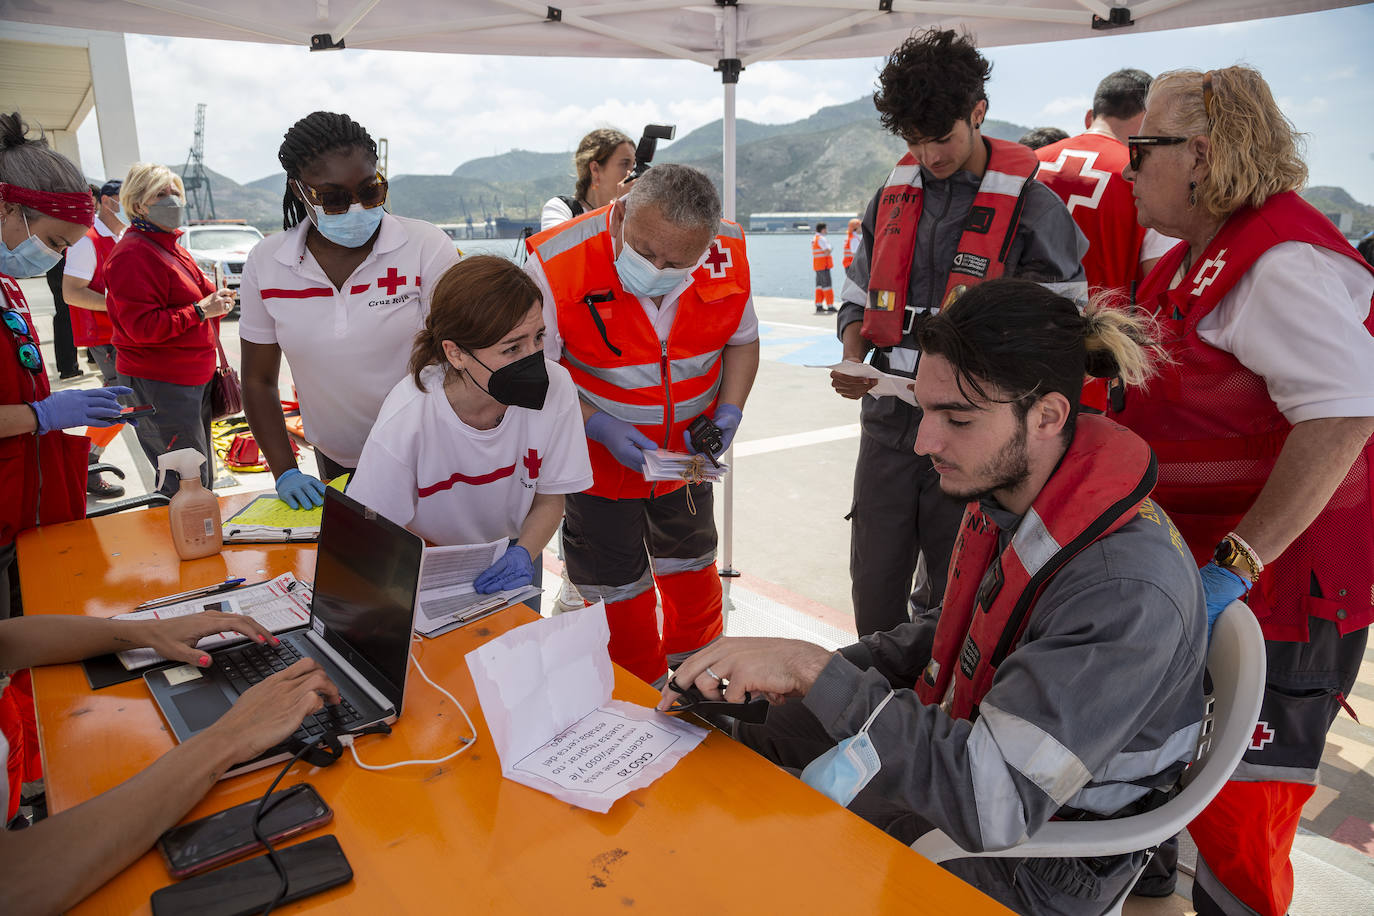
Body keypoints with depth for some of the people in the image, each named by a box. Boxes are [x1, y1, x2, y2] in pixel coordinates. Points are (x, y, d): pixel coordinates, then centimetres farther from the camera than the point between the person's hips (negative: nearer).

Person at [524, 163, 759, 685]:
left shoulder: (728, 258, -18)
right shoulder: (557, 266, -29)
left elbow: (742, 340, 2)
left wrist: (728, 412, -13)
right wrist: (597, 425, -28)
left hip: (686, 454, 4)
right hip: (599, 457, -3)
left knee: (692, 568, 25)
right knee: (618, 589, 11)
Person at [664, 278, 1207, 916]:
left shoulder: (1130, 587, -35)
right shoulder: (1002, 494, -9)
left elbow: (994, 799, -38)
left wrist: (814, 671, -36)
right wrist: (807, 679, -5)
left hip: (1041, 853, -7)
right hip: (967, 738, 8)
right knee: (750, 733, 12)